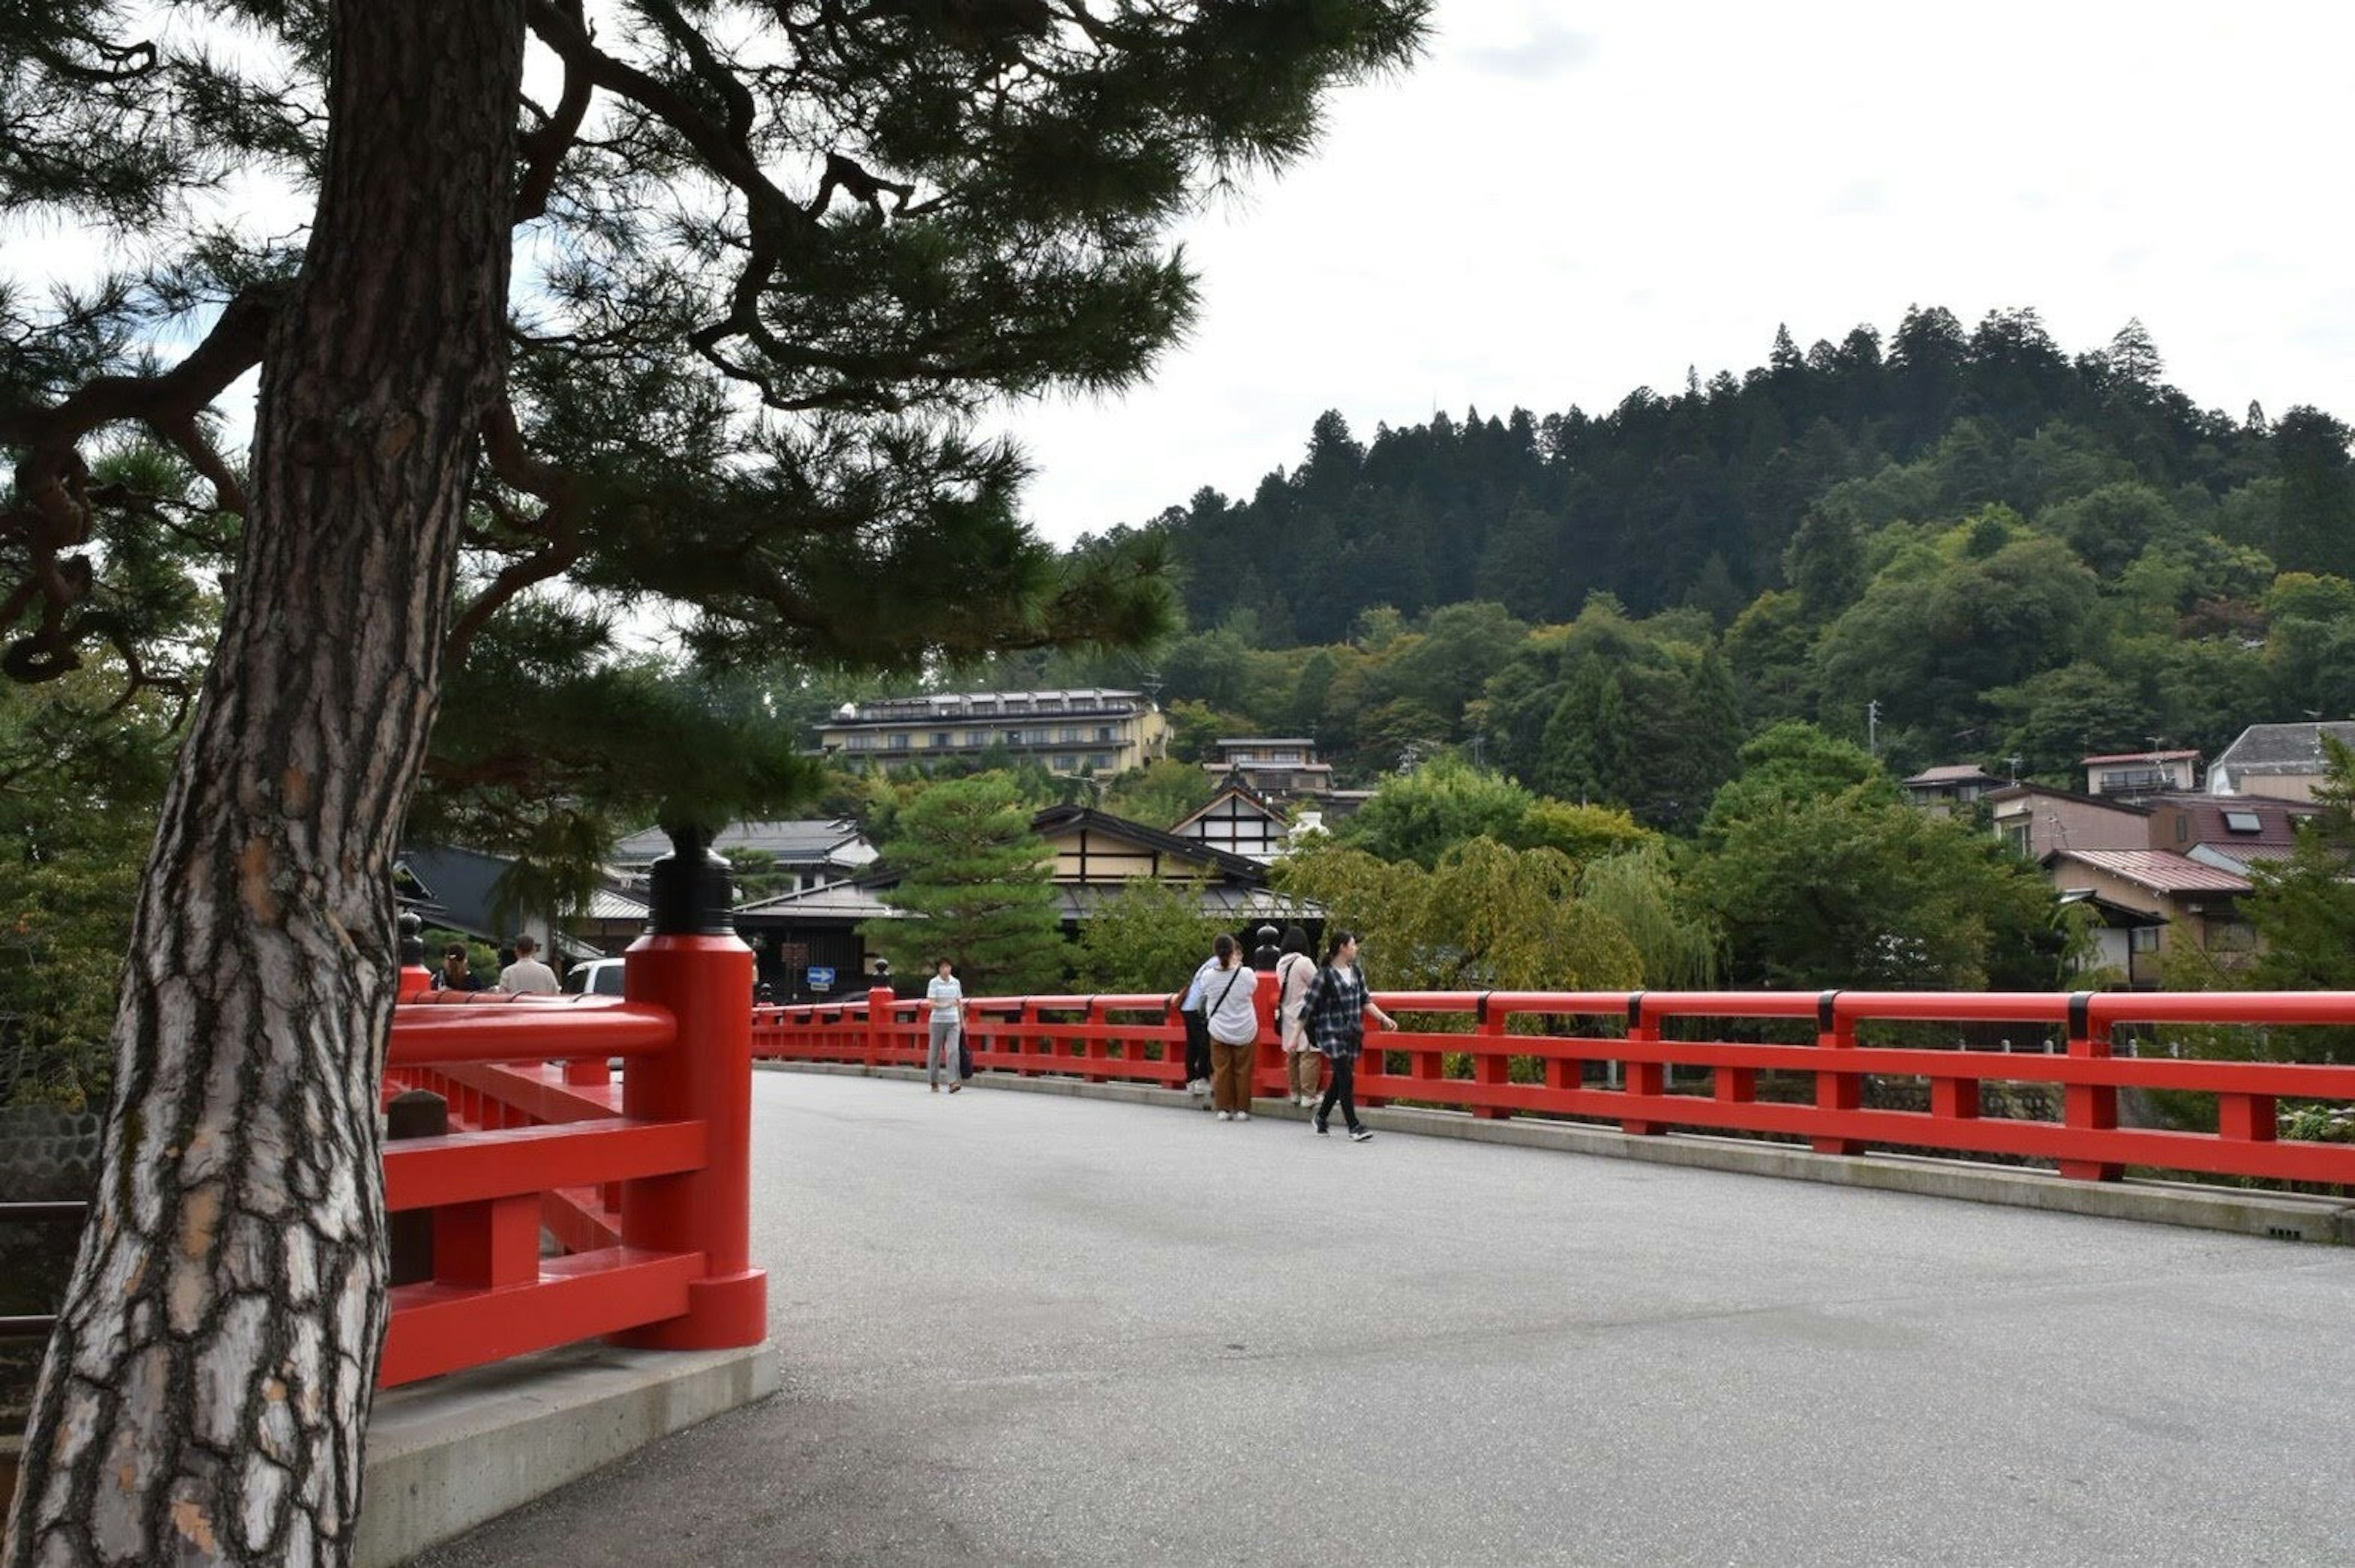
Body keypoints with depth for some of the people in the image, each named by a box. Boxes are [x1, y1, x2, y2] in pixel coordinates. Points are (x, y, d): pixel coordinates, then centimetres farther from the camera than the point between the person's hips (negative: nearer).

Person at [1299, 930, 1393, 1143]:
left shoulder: (1355, 972, 9)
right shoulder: (1325, 975, -12)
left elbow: (1365, 1001, 14)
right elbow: (1308, 1007, -9)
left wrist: (1384, 1018, 1)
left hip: (1351, 1035, 7)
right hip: (1331, 1034, -7)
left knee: (1340, 1079, 12)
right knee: (1347, 1078, -10)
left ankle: (1321, 1118, 30)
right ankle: (1354, 1126, -4)